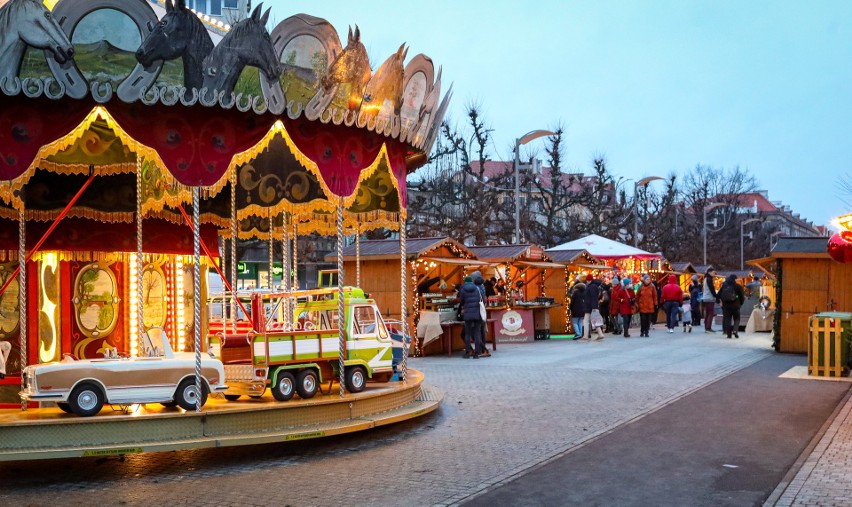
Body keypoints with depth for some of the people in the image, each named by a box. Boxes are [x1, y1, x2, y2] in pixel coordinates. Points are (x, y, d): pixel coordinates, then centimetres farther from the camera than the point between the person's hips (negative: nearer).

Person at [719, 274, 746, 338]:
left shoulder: (724, 286, 3)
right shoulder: (738, 286, -6)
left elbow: (719, 295, 5)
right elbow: (742, 296, -5)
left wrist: (722, 302, 13)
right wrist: (740, 303, 10)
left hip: (726, 305, 2)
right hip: (735, 306, -2)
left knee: (727, 319, 6)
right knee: (736, 319, 12)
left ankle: (729, 334, 2)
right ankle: (735, 330, -11)